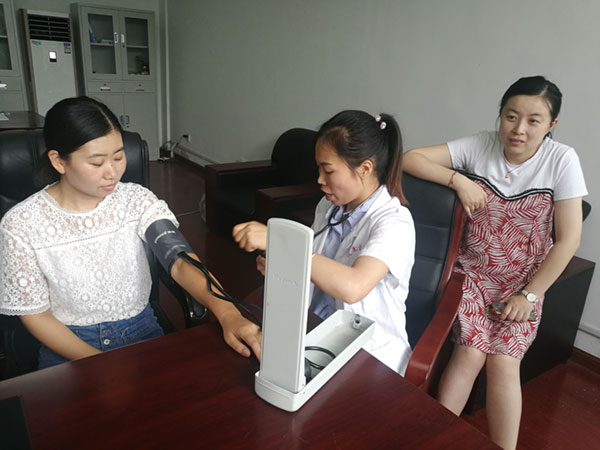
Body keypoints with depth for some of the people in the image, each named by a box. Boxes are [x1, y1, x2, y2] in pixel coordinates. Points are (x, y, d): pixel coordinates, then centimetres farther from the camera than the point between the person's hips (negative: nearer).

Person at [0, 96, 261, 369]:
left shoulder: (136, 200, -8)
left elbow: (180, 261, -21)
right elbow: (35, 314, -5)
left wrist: (227, 313, -39)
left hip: (140, 331, 2)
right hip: (68, 346, -1)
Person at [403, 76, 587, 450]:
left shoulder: (561, 160, -9)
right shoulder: (480, 146, -7)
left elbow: (569, 239, -9)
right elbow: (410, 158, -10)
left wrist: (530, 294, -11)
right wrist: (458, 179, -23)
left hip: (524, 282, 0)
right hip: (472, 271, 0)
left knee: (503, 361, -17)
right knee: (472, 351, -18)